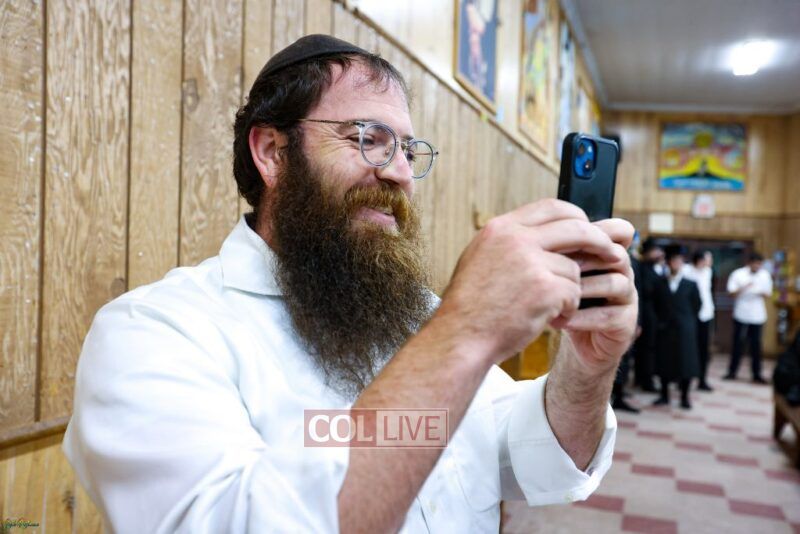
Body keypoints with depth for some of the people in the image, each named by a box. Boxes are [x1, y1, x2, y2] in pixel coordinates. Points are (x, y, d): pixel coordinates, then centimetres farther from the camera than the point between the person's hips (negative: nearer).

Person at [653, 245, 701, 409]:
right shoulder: (660, 284, 3)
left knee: (686, 362, 1)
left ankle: (685, 397, 11)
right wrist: (662, 319, 2)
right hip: (665, 328, 1)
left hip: (685, 329, -1)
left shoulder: (691, 285, 2)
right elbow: (656, 305, 7)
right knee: (664, 362, 4)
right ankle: (664, 394, 17)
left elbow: (697, 305, 5)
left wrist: (687, 321, 4)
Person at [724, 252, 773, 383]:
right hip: (741, 315, -2)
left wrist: (763, 294, -14)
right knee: (737, 343, 3)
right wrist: (744, 288, -26)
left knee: (756, 345, 4)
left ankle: (756, 374, 11)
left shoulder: (765, 275, 3)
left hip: (758, 316, 2)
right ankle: (732, 372, 13)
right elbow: (732, 294, -8)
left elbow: (768, 293, 10)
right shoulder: (738, 274, -6)